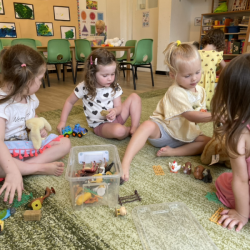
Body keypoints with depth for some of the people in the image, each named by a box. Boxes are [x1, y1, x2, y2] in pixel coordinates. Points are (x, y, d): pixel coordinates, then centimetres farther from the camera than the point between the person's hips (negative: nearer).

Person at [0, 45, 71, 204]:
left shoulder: (30, 97, 0)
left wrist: (40, 128, -4)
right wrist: (13, 171, -47)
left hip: (31, 141, 7)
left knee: (65, 144, -8)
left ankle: (25, 166, -21)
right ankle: (42, 168, -23)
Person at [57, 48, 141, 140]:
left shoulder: (115, 87, -7)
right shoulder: (84, 87, -15)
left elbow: (118, 106, -4)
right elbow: (69, 102, -1)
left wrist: (115, 111, -29)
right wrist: (62, 122, -3)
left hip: (115, 118, 4)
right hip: (100, 125, -4)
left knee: (134, 97, -9)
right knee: (119, 131, -37)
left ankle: (135, 129, -17)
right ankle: (130, 130, 0)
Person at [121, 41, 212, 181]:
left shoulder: (200, 91, 2)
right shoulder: (175, 92, -23)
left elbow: (201, 113, 13)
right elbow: (191, 116, -29)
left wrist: (205, 116, -6)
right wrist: (213, 116, -34)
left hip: (185, 135, 7)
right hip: (163, 130, -7)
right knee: (148, 126, -37)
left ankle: (173, 152, -22)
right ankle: (125, 163, -43)